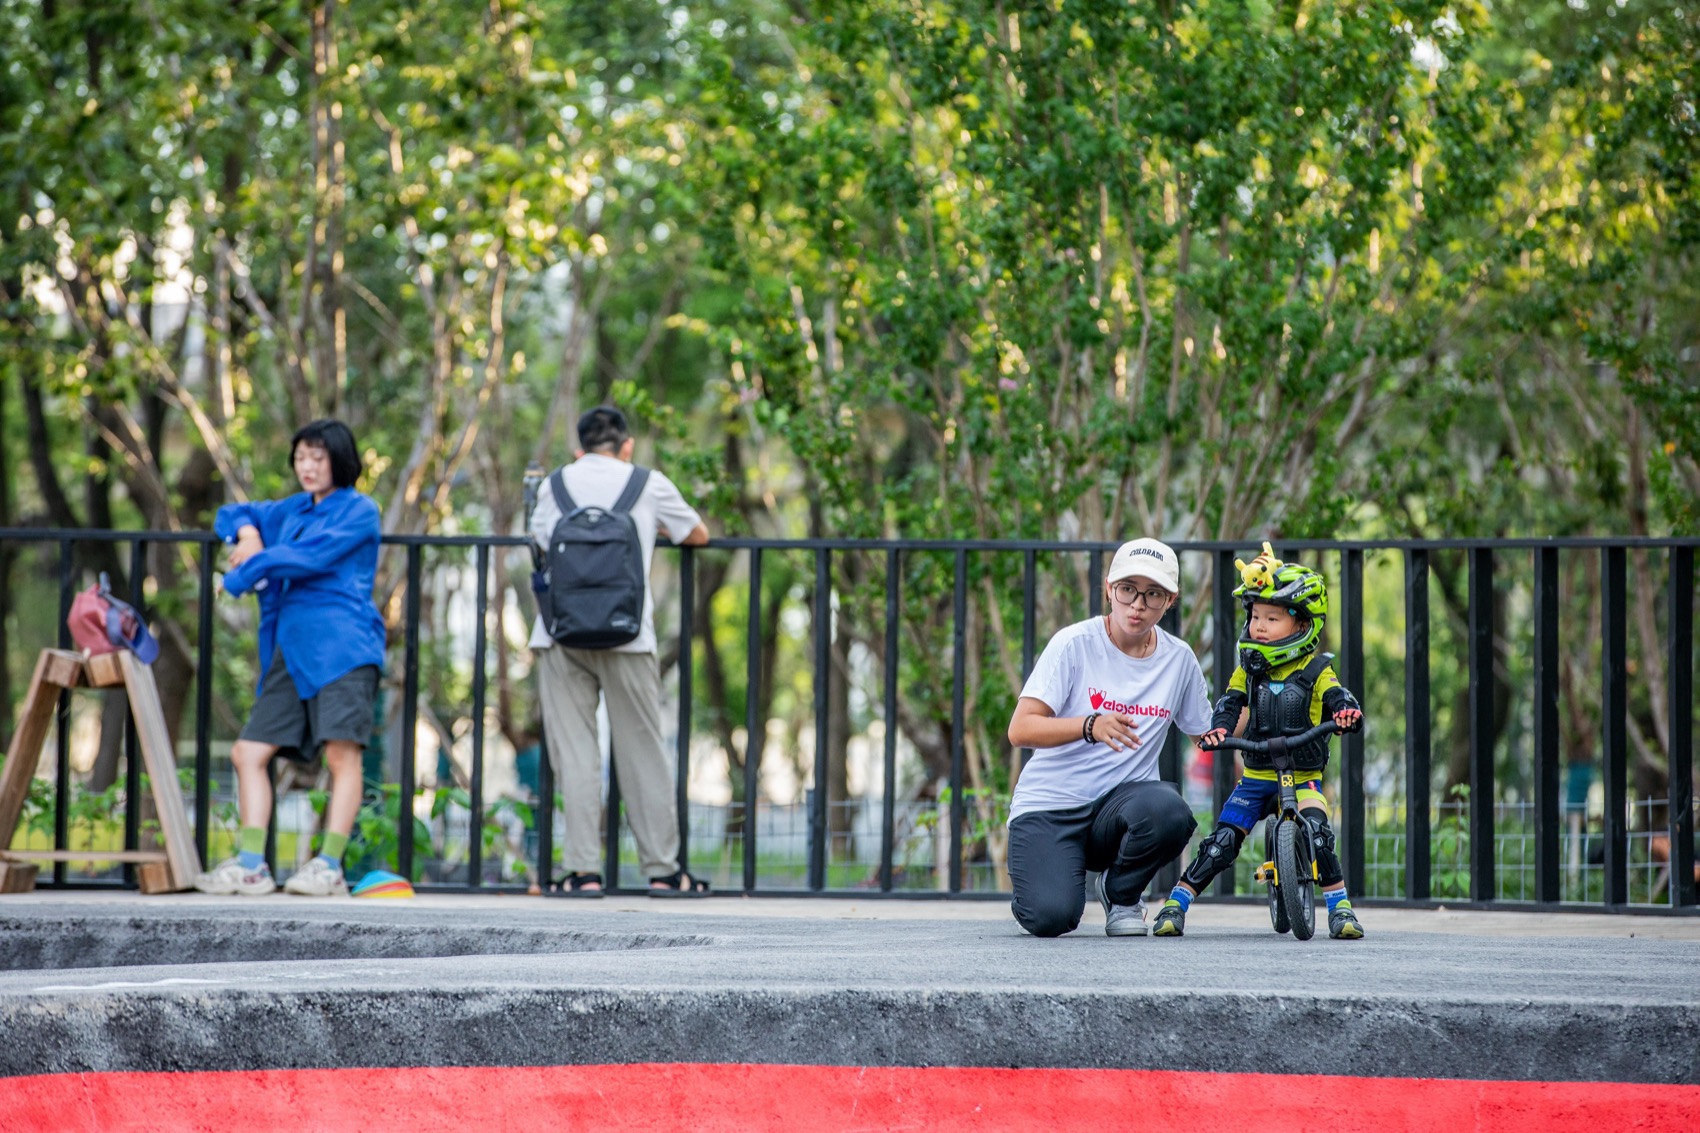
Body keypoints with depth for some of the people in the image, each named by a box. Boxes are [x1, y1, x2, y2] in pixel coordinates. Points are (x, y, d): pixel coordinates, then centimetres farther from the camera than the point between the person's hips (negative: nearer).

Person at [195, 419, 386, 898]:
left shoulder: (359, 512, 0)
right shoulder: (292, 511, 22)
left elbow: (310, 555, -12)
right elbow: (232, 514, 35)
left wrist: (243, 574, -3)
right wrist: (246, 534, 11)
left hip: (341, 646, -8)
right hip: (291, 648, 8)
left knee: (341, 751, -16)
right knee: (249, 752, 1)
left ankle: (330, 866, -19)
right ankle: (251, 864, 0)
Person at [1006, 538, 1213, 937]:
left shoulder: (1179, 659, 5)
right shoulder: (1075, 644, -8)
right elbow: (1020, 730, -17)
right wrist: (1091, 726, -33)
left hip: (1121, 799, 3)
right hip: (1049, 805, -3)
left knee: (1168, 811, -34)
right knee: (1051, 917, -27)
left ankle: (1121, 893, 0)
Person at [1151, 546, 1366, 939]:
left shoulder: (1316, 671, -1)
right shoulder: (1249, 669, 6)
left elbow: (1340, 700, -11)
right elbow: (1231, 704, -2)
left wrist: (1348, 714, -35)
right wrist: (1218, 728, -24)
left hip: (1302, 777, -2)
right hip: (1256, 776, 2)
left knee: (1317, 834, -24)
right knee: (1221, 843, -6)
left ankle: (1341, 908, -10)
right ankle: (1176, 904, 2)